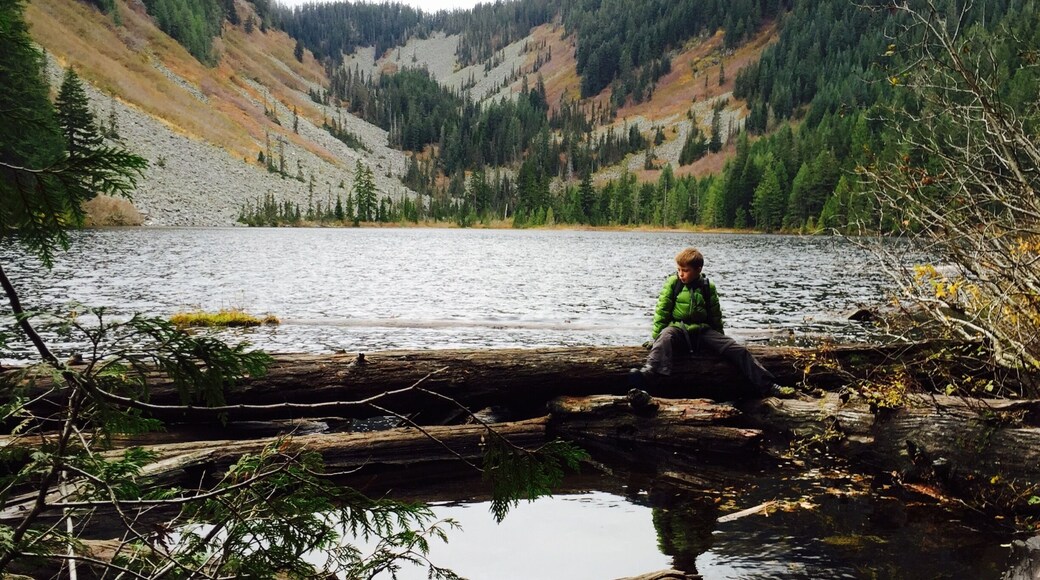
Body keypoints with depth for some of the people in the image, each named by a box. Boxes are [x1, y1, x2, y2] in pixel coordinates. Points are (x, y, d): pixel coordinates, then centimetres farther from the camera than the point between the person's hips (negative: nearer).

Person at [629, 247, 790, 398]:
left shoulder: (708, 287, 9)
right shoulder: (673, 283, 4)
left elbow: (715, 316, 17)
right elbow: (662, 310, 3)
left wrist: (720, 340, 20)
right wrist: (657, 335, -4)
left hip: (703, 330, 3)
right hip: (678, 328, -3)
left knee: (736, 349, -16)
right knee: (666, 338, -40)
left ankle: (767, 385, -19)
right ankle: (649, 373, -70)